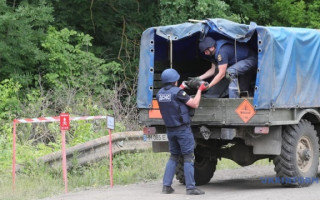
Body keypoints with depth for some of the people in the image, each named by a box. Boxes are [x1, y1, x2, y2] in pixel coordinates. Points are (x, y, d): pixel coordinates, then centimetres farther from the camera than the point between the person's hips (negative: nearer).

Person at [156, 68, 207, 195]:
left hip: (170, 130, 7)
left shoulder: (160, 94, 4)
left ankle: (166, 186, 9)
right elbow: (195, 104, -12)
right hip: (183, 129, -7)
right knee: (188, 157, -2)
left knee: (173, 156, 16)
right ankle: (190, 187, -5)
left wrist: (181, 88, 30)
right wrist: (199, 90, -1)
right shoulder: (177, 92, -16)